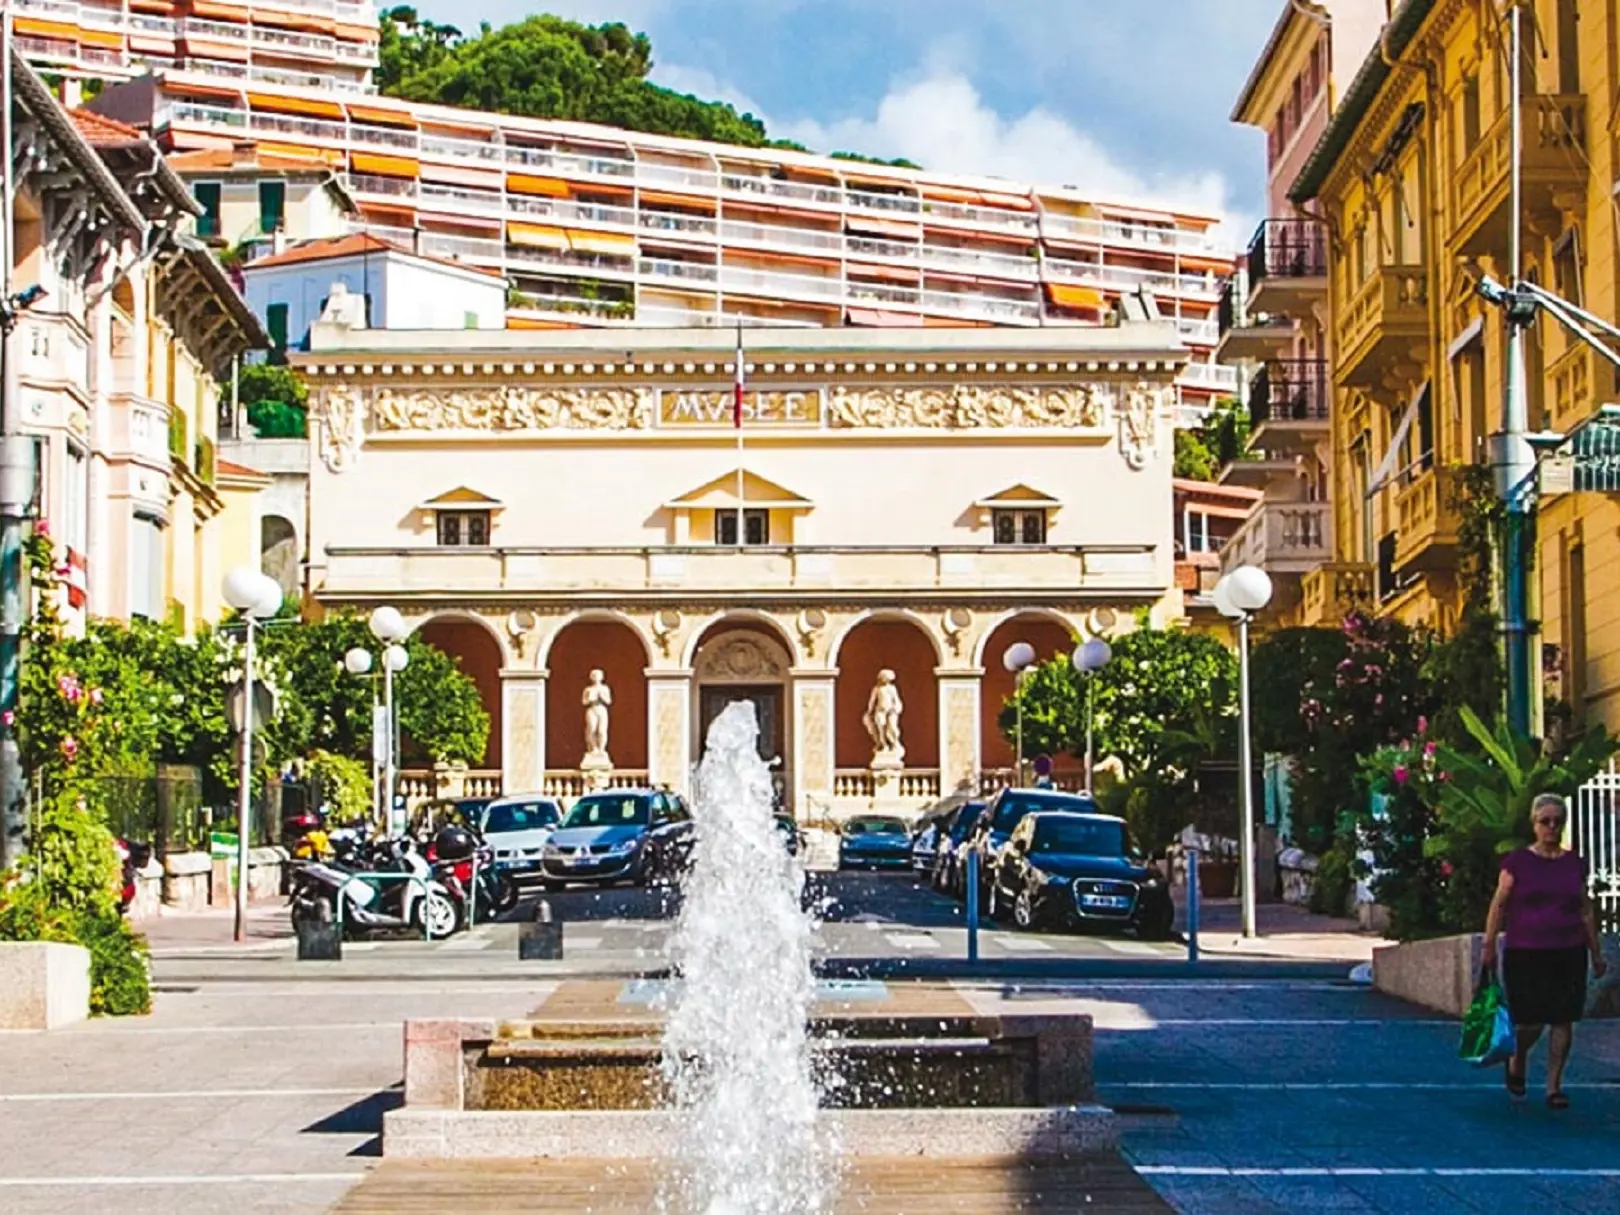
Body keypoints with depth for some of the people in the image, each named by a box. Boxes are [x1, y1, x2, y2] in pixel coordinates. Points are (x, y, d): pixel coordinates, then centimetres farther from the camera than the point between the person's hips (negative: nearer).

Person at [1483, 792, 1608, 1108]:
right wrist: (1490, 945, -4)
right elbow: (1499, 905, 0)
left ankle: (1554, 1086, 11)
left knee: (1563, 1021, 1)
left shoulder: (1574, 864, 8)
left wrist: (1596, 953, 13)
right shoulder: (1517, 862, -2)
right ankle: (1517, 1061, 27)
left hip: (1568, 955, 3)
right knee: (1532, 1022, -5)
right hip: (1525, 954, -3)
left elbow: (1586, 911, 13)